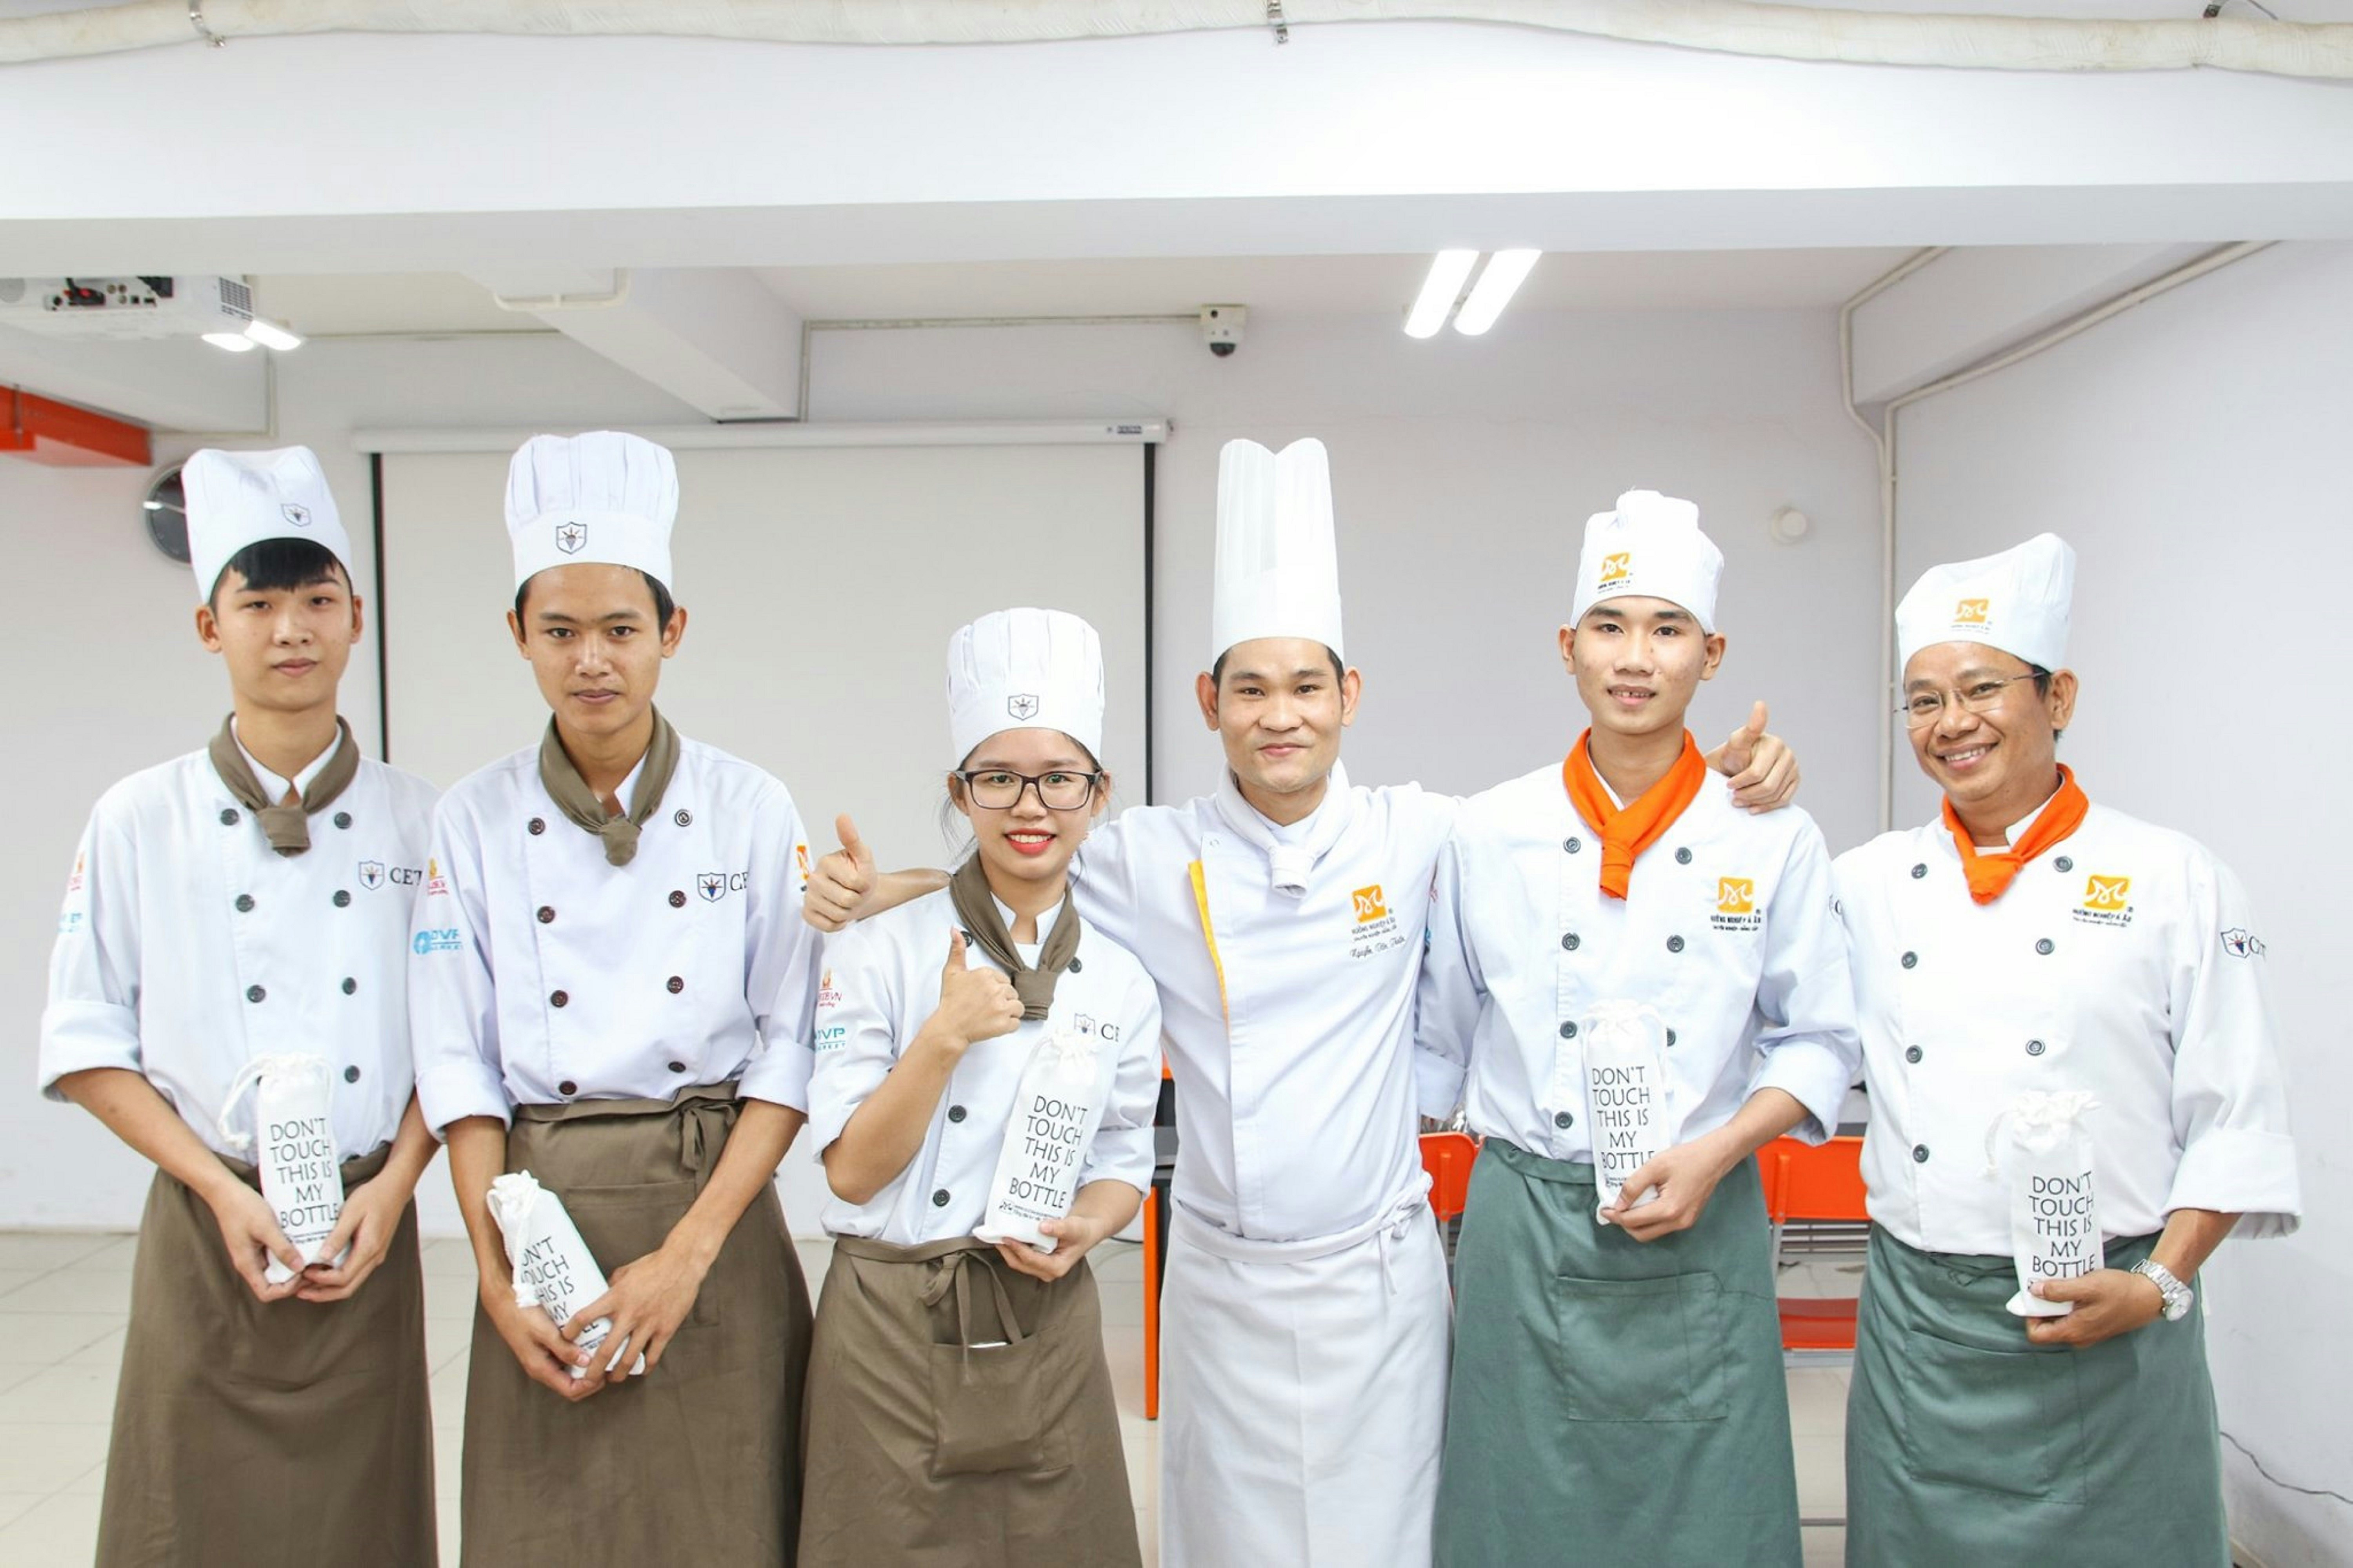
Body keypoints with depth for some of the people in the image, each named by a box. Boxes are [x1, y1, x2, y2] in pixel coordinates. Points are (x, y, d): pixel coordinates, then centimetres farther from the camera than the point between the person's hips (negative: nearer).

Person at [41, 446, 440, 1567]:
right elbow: (86, 1045, 0)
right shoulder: (138, 822, -2)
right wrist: (220, 1186, -10)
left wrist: (393, 1187, -8)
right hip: (208, 1232, -1)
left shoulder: (416, 822, 0)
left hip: (368, 1232, 1)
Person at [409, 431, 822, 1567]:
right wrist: (498, 1280, -8)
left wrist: (687, 1254, -13)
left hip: (715, 1220, -1)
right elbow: (459, 1067, 1)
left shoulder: (750, 812, -5)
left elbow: (788, 1050, -5)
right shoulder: (474, 822, 0)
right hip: (543, 1216, 1)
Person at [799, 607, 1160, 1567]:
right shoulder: (880, 953, -8)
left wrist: (1083, 1229, -12)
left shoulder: (1121, 984, 1)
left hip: (1046, 1329, 3)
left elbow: (1121, 1163, 9)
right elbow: (851, 1169, -9)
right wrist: (946, 1037, -21)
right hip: (892, 1329, -2)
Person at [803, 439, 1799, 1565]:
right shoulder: (1150, 859, -4)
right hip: (1224, 1278, 0)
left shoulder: (1416, 837, -4)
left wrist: (1729, 783, -4)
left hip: (1380, 1273, 0)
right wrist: (873, 892, -7)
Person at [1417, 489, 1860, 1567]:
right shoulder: (1491, 833, -1)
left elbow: (1820, 1042, 3)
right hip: (1525, 1229, 0)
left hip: (1703, 1238, 0)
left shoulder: (1773, 838, -2)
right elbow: (1440, 1038, 8)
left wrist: (1713, 1154, -12)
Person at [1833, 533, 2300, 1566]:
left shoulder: (2173, 880, -1)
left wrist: (2160, 1285, -12)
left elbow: (2238, 1121, -1)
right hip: (1917, 1321, 3)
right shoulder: (1866, 884, 6)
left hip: (2107, 1330, -2)